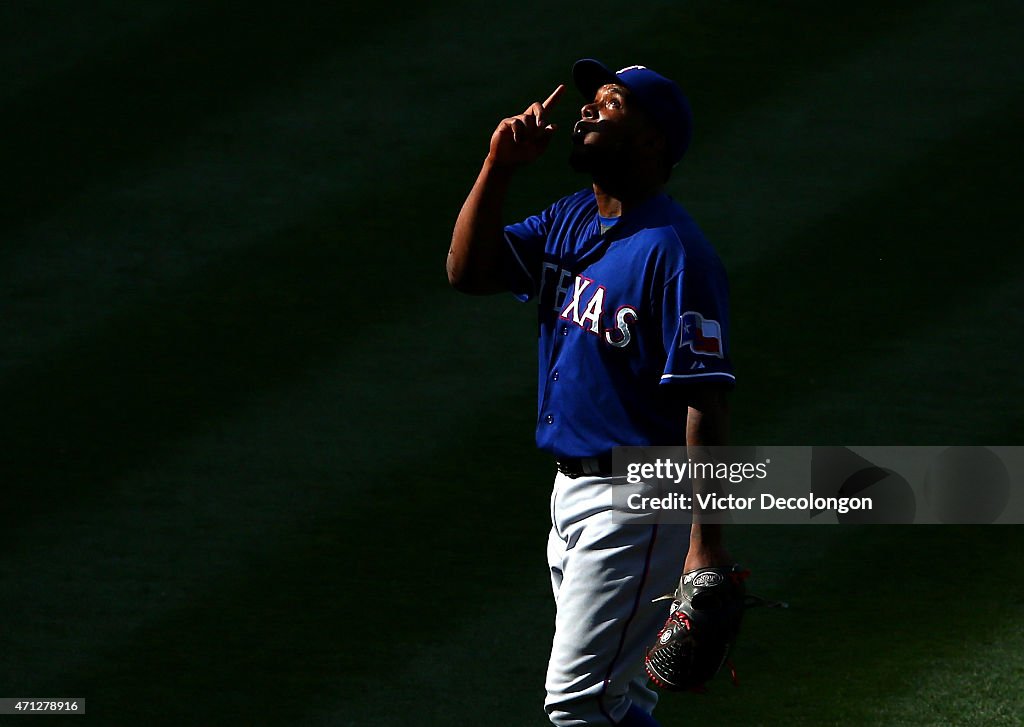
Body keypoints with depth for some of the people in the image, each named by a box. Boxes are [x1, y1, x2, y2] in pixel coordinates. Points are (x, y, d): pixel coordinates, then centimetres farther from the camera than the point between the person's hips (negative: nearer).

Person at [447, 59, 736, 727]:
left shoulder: (672, 250, -18)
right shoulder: (571, 221, 10)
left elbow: (706, 400, -21)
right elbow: (469, 271, 6)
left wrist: (707, 541, -26)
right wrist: (498, 169, -7)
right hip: (571, 488, 9)